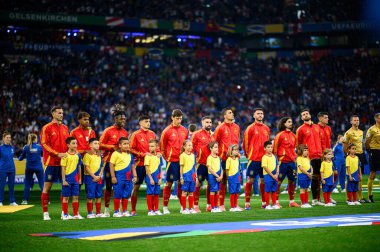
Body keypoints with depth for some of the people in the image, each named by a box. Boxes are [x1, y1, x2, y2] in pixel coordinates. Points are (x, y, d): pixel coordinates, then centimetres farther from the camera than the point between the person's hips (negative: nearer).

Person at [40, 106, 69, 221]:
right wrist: (57, 154, -19)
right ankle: (45, 213, 2)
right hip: (51, 162, -5)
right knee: (47, 186, -2)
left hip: (64, 162, 5)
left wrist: (67, 154, 1)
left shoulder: (65, 128, 14)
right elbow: (44, 144, -11)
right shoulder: (47, 128, -4)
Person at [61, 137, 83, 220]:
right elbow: (63, 169, -7)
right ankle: (65, 214, 10)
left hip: (75, 179, 4)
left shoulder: (78, 155, 6)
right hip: (67, 179, -4)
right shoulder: (65, 155, -8)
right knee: (66, 197, 4)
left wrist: (80, 178, 13)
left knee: (75, 197, 6)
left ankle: (76, 214, 12)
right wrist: (64, 180, -10)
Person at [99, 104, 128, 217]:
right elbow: (100, 145, -6)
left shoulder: (125, 132, 12)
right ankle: (106, 209, 8)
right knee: (109, 185, 0)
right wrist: (112, 147, -15)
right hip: (109, 161, -4)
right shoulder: (108, 131, -4)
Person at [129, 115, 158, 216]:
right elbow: (132, 149, -6)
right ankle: (133, 210, 4)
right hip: (139, 164, -4)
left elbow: (156, 146, 21)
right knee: (136, 186, -1)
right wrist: (143, 154, -14)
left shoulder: (152, 134, 11)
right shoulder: (135, 134, -3)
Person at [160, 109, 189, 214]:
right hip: (172, 161, -4)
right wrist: (166, 158, -1)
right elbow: (162, 146, 0)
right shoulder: (167, 131, -5)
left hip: (182, 160, 4)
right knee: (169, 183, -2)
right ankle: (165, 207, 4)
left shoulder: (184, 130, 9)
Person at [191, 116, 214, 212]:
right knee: (198, 183, -4)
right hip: (201, 163, -5)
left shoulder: (213, 134, 13)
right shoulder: (197, 134, -3)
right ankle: (195, 205, 2)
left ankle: (209, 205, 16)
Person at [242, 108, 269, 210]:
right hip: (254, 158, -5)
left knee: (264, 180, 8)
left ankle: (264, 202, 15)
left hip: (265, 158, 5)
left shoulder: (266, 128, 12)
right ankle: (247, 203, -1)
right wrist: (248, 154, 4)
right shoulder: (250, 128, -4)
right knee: (250, 179, -3)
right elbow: (245, 143, -1)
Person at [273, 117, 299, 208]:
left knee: (292, 181, 8)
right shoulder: (280, 135, -6)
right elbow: (275, 148, -4)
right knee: (279, 181, -4)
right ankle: (276, 201, 0)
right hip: (283, 161, -6)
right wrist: (276, 159, -4)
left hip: (292, 162, 6)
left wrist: (294, 156, 15)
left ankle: (292, 201, 16)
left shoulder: (293, 135, 14)